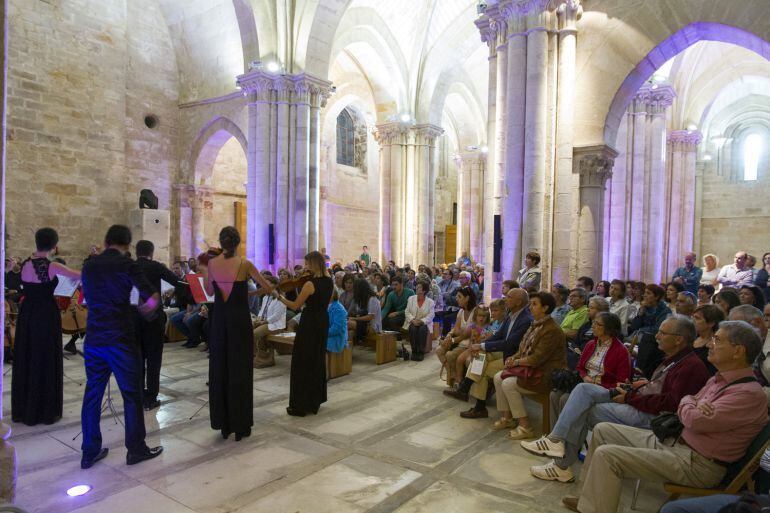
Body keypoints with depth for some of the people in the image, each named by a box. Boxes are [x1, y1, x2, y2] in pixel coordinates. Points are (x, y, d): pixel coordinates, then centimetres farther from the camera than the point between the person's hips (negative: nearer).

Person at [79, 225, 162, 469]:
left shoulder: (89, 264, 8)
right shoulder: (126, 264, -9)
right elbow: (153, 299, -17)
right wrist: (142, 310, 4)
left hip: (93, 338, 6)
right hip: (120, 338, -5)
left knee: (92, 394, 12)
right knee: (131, 393, 5)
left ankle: (90, 451, 20)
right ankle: (136, 449, 13)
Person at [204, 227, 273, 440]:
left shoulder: (212, 263, 0)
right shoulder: (244, 264, -9)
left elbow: (210, 291, 13)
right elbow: (268, 288, -2)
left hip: (219, 320, 3)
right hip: (239, 320, -3)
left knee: (219, 370, 12)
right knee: (240, 370, 5)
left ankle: (223, 424, 19)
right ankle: (240, 425, 10)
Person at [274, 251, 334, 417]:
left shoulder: (310, 284, -19)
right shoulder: (329, 282, 3)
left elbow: (295, 306, -12)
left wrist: (279, 296, -1)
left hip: (309, 324, -8)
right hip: (323, 322, 8)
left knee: (302, 363, 1)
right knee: (317, 361, 17)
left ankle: (300, 406, 6)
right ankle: (315, 401, 27)